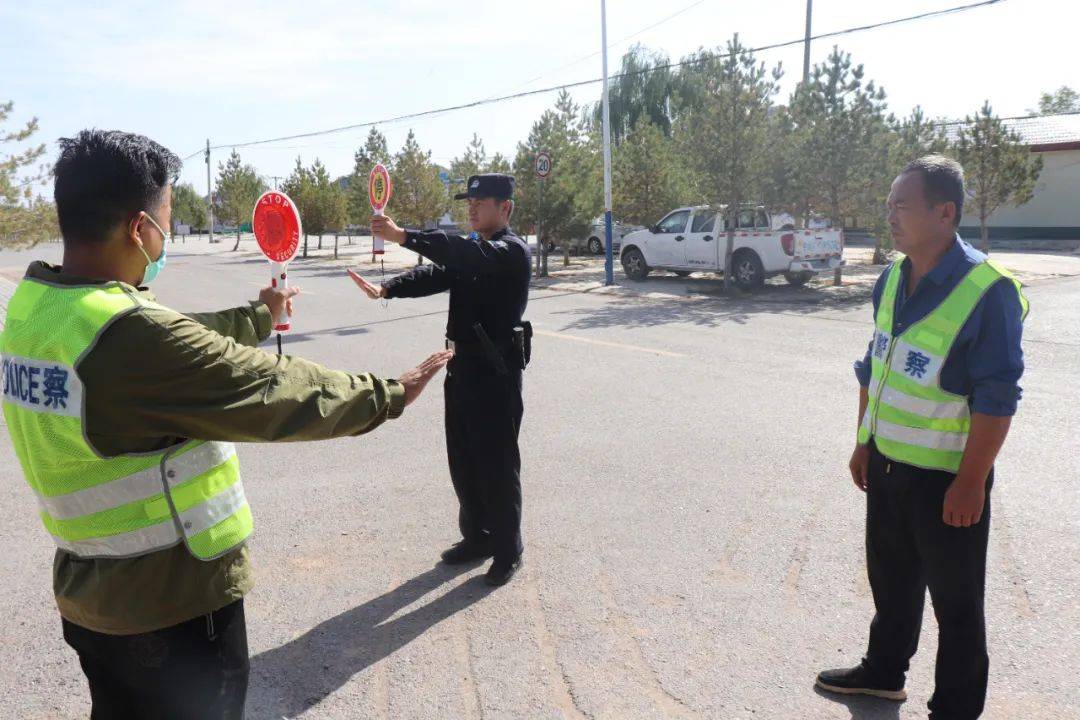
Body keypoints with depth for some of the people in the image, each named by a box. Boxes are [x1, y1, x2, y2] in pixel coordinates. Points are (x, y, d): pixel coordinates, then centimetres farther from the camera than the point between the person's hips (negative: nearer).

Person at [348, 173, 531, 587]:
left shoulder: (512, 251, -10)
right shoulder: (471, 251, 16)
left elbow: (468, 255, -31)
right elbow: (434, 275, 1)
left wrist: (404, 236, -38)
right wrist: (385, 289, -17)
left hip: (497, 371, -8)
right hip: (462, 366, 8)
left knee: (497, 464, 0)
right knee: (463, 460, 14)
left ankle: (508, 550, 15)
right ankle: (477, 537, 30)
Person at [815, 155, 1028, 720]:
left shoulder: (987, 291, -19)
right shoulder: (892, 280, 3)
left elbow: (996, 398, -19)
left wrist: (970, 483, -19)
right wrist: (864, 443, 13)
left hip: (946, 477, -7)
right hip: (887, 466, 7)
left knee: (956, 601, 11)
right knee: (891, 582, 23)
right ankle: (883, 672, 43)